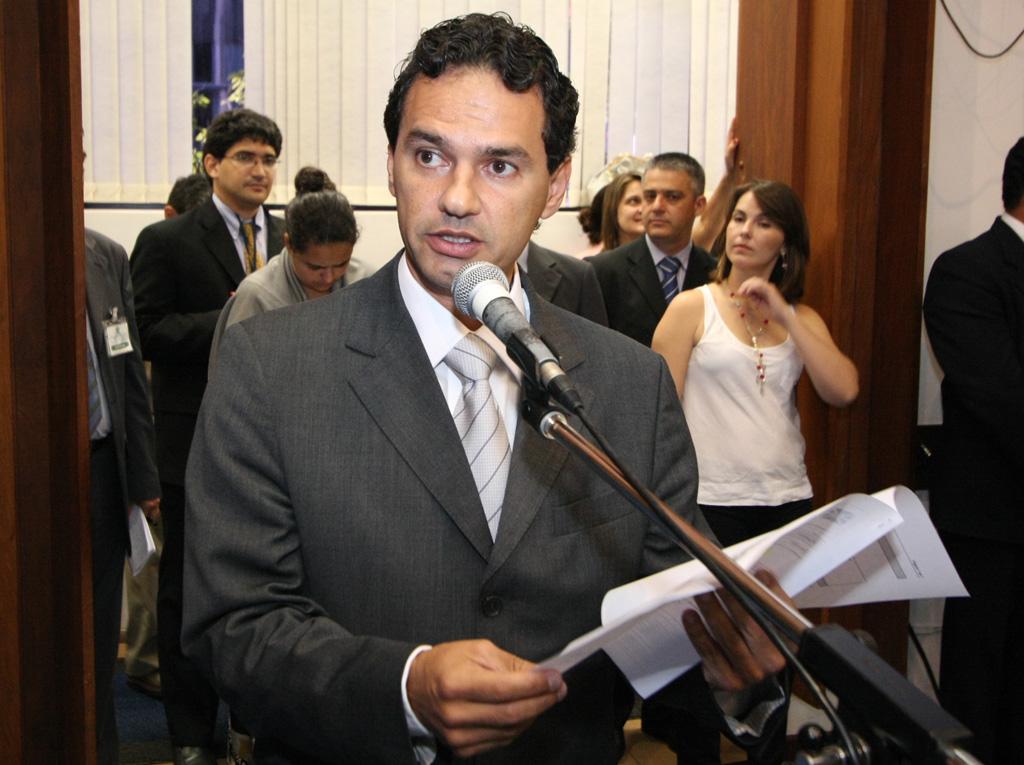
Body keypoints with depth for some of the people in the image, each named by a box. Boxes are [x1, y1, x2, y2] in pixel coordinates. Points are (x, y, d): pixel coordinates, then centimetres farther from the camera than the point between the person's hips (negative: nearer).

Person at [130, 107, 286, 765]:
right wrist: (226, 322, -21)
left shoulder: (291, 241, 10)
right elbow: (147, 333, -11)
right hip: (198, 445, -3)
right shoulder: (167, 241, -3)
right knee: (188, 590, 8)